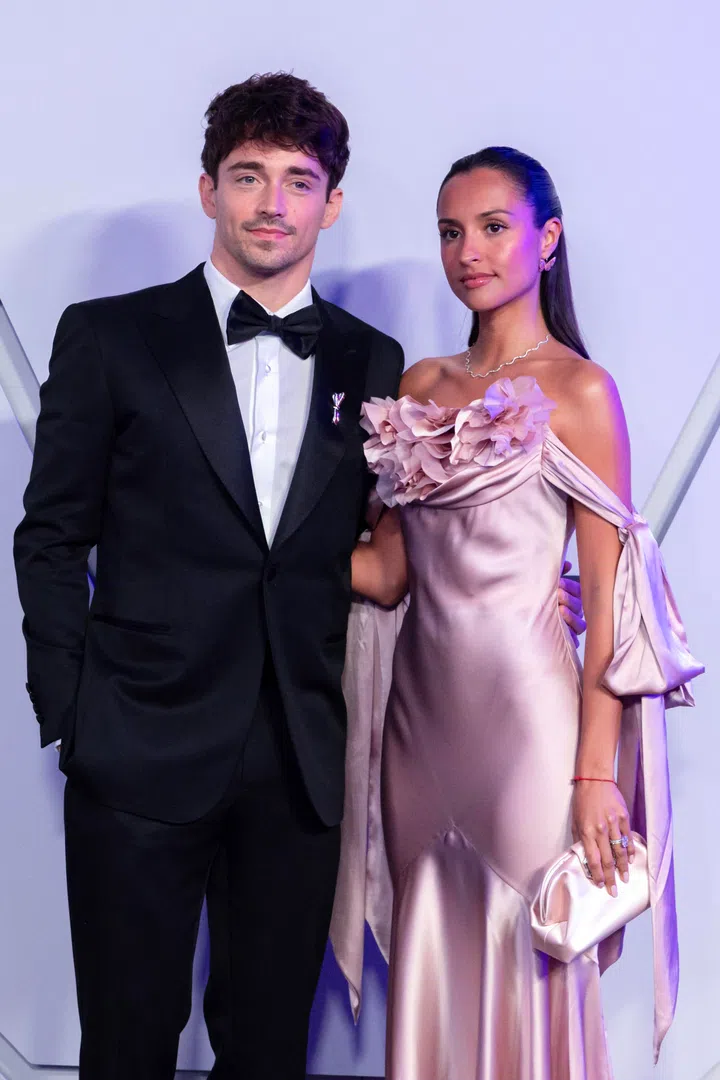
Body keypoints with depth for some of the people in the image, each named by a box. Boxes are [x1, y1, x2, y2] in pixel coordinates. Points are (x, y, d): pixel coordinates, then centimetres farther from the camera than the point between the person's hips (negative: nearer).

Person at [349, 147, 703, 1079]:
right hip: (423, 701, 5)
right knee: (431, 959, 12)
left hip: (522, 706, -5)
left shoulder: (578, 391, -5)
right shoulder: (420, 387, 11)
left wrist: (597, 772, -14)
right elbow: (387, 571, 9)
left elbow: (608, 595, -8)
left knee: (524, 965, 4)